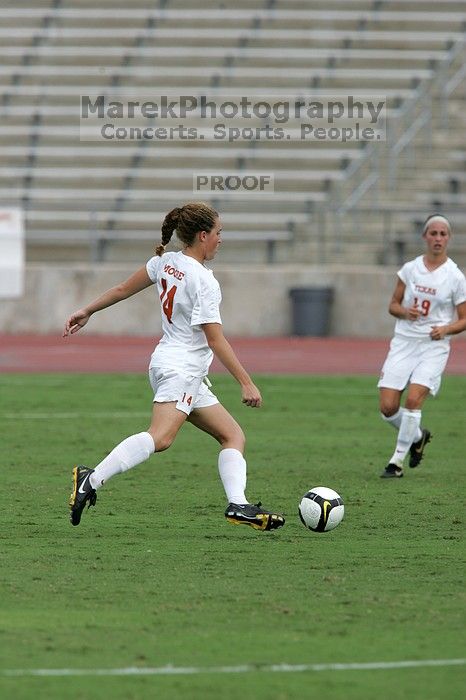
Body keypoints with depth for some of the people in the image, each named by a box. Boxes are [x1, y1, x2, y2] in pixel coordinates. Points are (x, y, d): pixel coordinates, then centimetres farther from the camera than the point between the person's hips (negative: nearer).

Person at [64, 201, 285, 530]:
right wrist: (246, 383, -12)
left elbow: (122, 289, 15)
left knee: (233, 435, 8)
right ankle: (92, 480, -35)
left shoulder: (165, 262, 8)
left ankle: (238, 505, -5)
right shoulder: (204, 281, -14)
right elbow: (216, 340, -15)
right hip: (181, 368, -10)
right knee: (160, 437, -28)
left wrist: (87, 312, 29)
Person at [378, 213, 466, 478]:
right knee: (388, 407, -6)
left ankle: (397, 461, -8)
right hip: (404, 343, 3)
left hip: (434, 346, -3)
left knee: (413, 399, -21)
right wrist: (405, 312, -11)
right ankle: (418, 437, 25)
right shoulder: (410, 269, 4)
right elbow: (393, 305, 12)